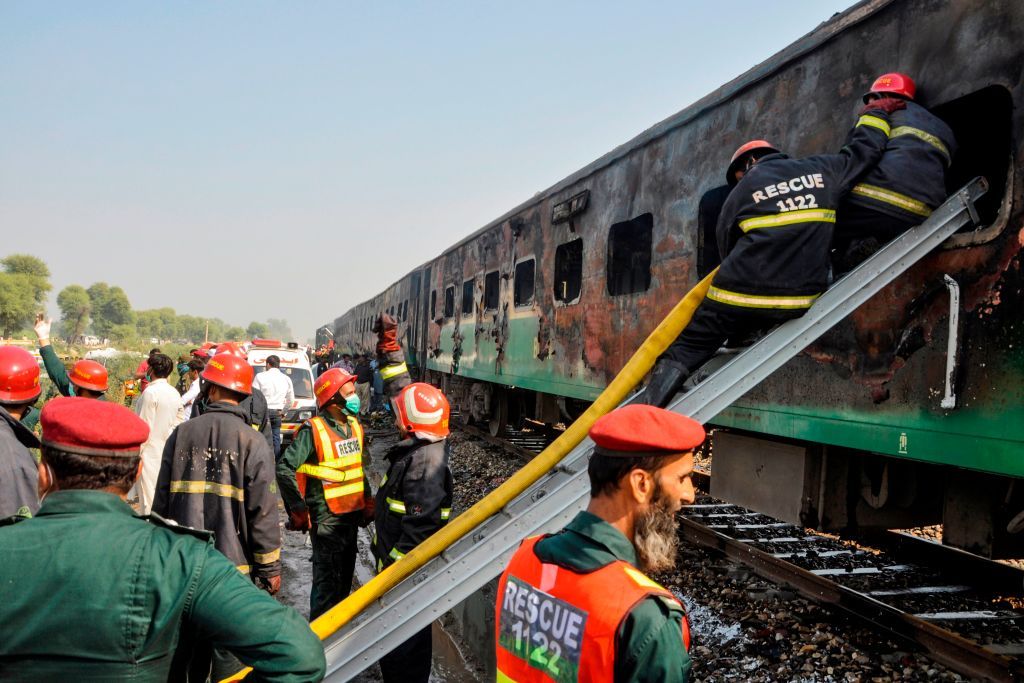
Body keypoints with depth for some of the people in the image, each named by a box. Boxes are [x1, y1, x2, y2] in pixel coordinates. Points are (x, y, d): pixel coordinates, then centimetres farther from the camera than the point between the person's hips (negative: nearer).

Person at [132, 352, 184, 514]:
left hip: (150, 452, -7)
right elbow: (179, 422, 14)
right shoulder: (174, 393, 7)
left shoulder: (150, 392, -15)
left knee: (148, 499, -1)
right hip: (168, 451, 7)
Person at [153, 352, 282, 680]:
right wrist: (270, 567, -3)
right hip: (233, 565, -4)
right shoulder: (253, 442, -12)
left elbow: (161, 500, 6)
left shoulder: (182, 434, 0)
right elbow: (263, 512, -13)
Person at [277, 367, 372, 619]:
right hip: (326, 519, -8)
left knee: (345, 575, 19)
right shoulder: (313, 430, -17)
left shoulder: (354, 426, 7)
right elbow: (285, 469, -19)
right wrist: (299, 510, -16)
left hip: (352, 514, 8)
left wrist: (367, 502, 15)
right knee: (328, 580, -1)